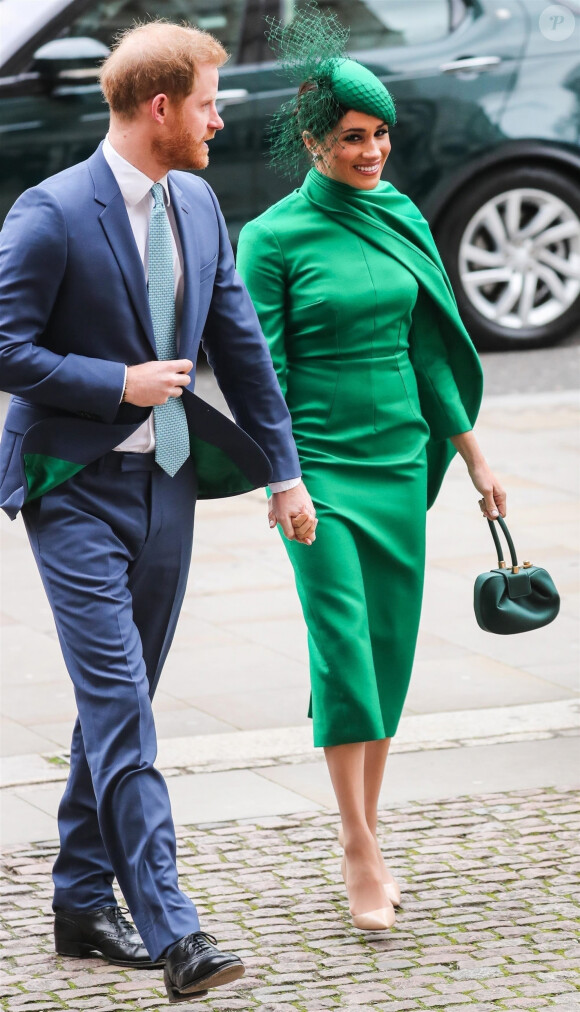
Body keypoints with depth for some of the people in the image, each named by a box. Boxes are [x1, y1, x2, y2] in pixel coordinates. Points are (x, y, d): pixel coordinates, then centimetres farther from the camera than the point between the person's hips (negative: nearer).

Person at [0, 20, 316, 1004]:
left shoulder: (197, 205, 8)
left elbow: (240, 345, 13)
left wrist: (283, 470, 12)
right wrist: (123, 385, -15)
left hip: (165, 484, 7)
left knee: (118, 703, 13)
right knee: (120, 710, -12)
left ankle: (83, 902, 24)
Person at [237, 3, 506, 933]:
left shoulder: (401, 218, 8)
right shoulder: (273, 238, -7)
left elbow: (429, 348, 14)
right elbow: (263, 370, -7)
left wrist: (473, 457, 15)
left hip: (400, 462, 5)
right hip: (322, 465, -5)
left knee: (391, 650, 6)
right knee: (345, 650, -9)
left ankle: (367, 837, 16)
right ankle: (361, 855, -7)